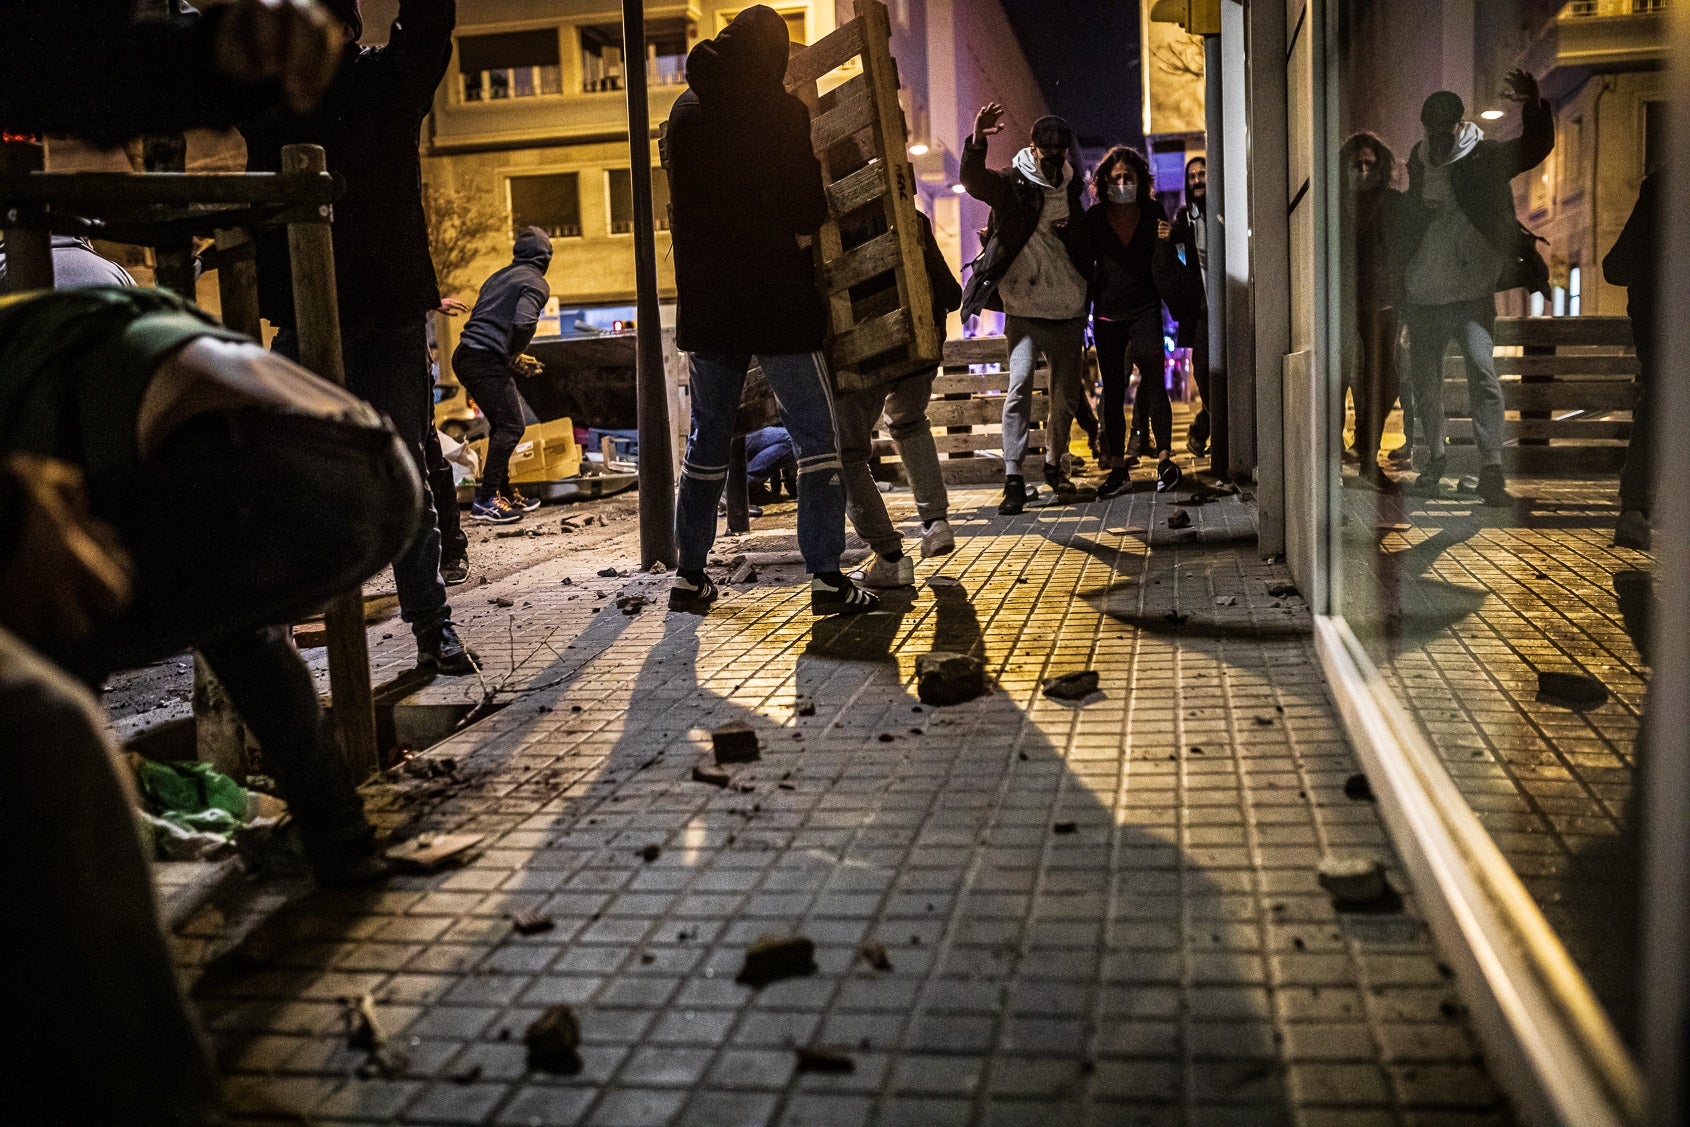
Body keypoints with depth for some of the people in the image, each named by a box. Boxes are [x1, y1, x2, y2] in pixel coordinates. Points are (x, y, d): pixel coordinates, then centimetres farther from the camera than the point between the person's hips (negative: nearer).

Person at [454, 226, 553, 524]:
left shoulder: (499, 276, 22)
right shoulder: (536, 283, -3)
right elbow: (523, 322, -21)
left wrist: (511, 357, 21)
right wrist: (512, 356, -5)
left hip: (464, 355, 9)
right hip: (487, 362, -9)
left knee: (503, 425, 17)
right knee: (511, 426, -6)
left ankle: (504, 492, 22)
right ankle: (484, 501, -9)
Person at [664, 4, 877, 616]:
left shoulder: (685, 111, 10)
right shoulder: (782, 110, -8)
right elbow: (807, 212, -11)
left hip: (706, 301, 6)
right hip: (777, 300, -5)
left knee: (707, 437, 14)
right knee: (815, 433, 1)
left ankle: (690, 574, 16)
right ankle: (826, 576, -4)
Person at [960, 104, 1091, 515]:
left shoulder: (1071, 187, 11)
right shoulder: (1010, 183, -3)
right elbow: (972, 180, -25)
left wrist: (1069, 231, -2)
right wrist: (976, 144, -46)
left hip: (1067, 308, 5)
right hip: (1023, 306, -5)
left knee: (1067, 392, 9)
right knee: (1020, 384, -18)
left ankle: (1054, 464, 30)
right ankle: (1013, 479, -16)